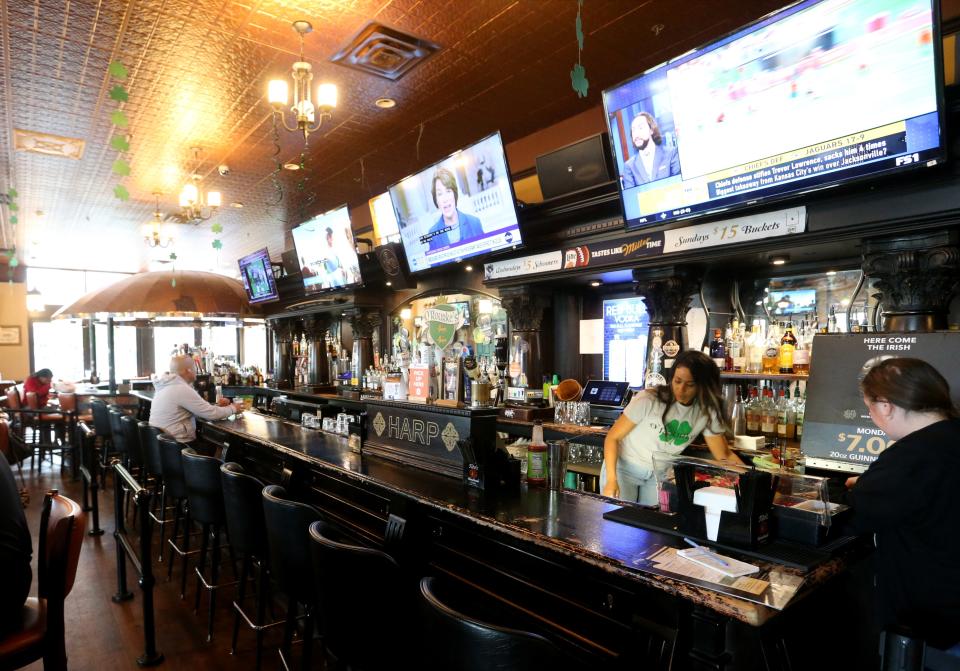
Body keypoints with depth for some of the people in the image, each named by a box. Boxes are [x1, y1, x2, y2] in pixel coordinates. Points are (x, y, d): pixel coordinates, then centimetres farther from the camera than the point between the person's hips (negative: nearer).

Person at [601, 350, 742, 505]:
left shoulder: (707, 412, -11)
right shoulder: (648, 400, -24)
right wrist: (611, 479, -27)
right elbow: (612, 437, -18)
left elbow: (725, 456, -4)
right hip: (624, 467, -4)